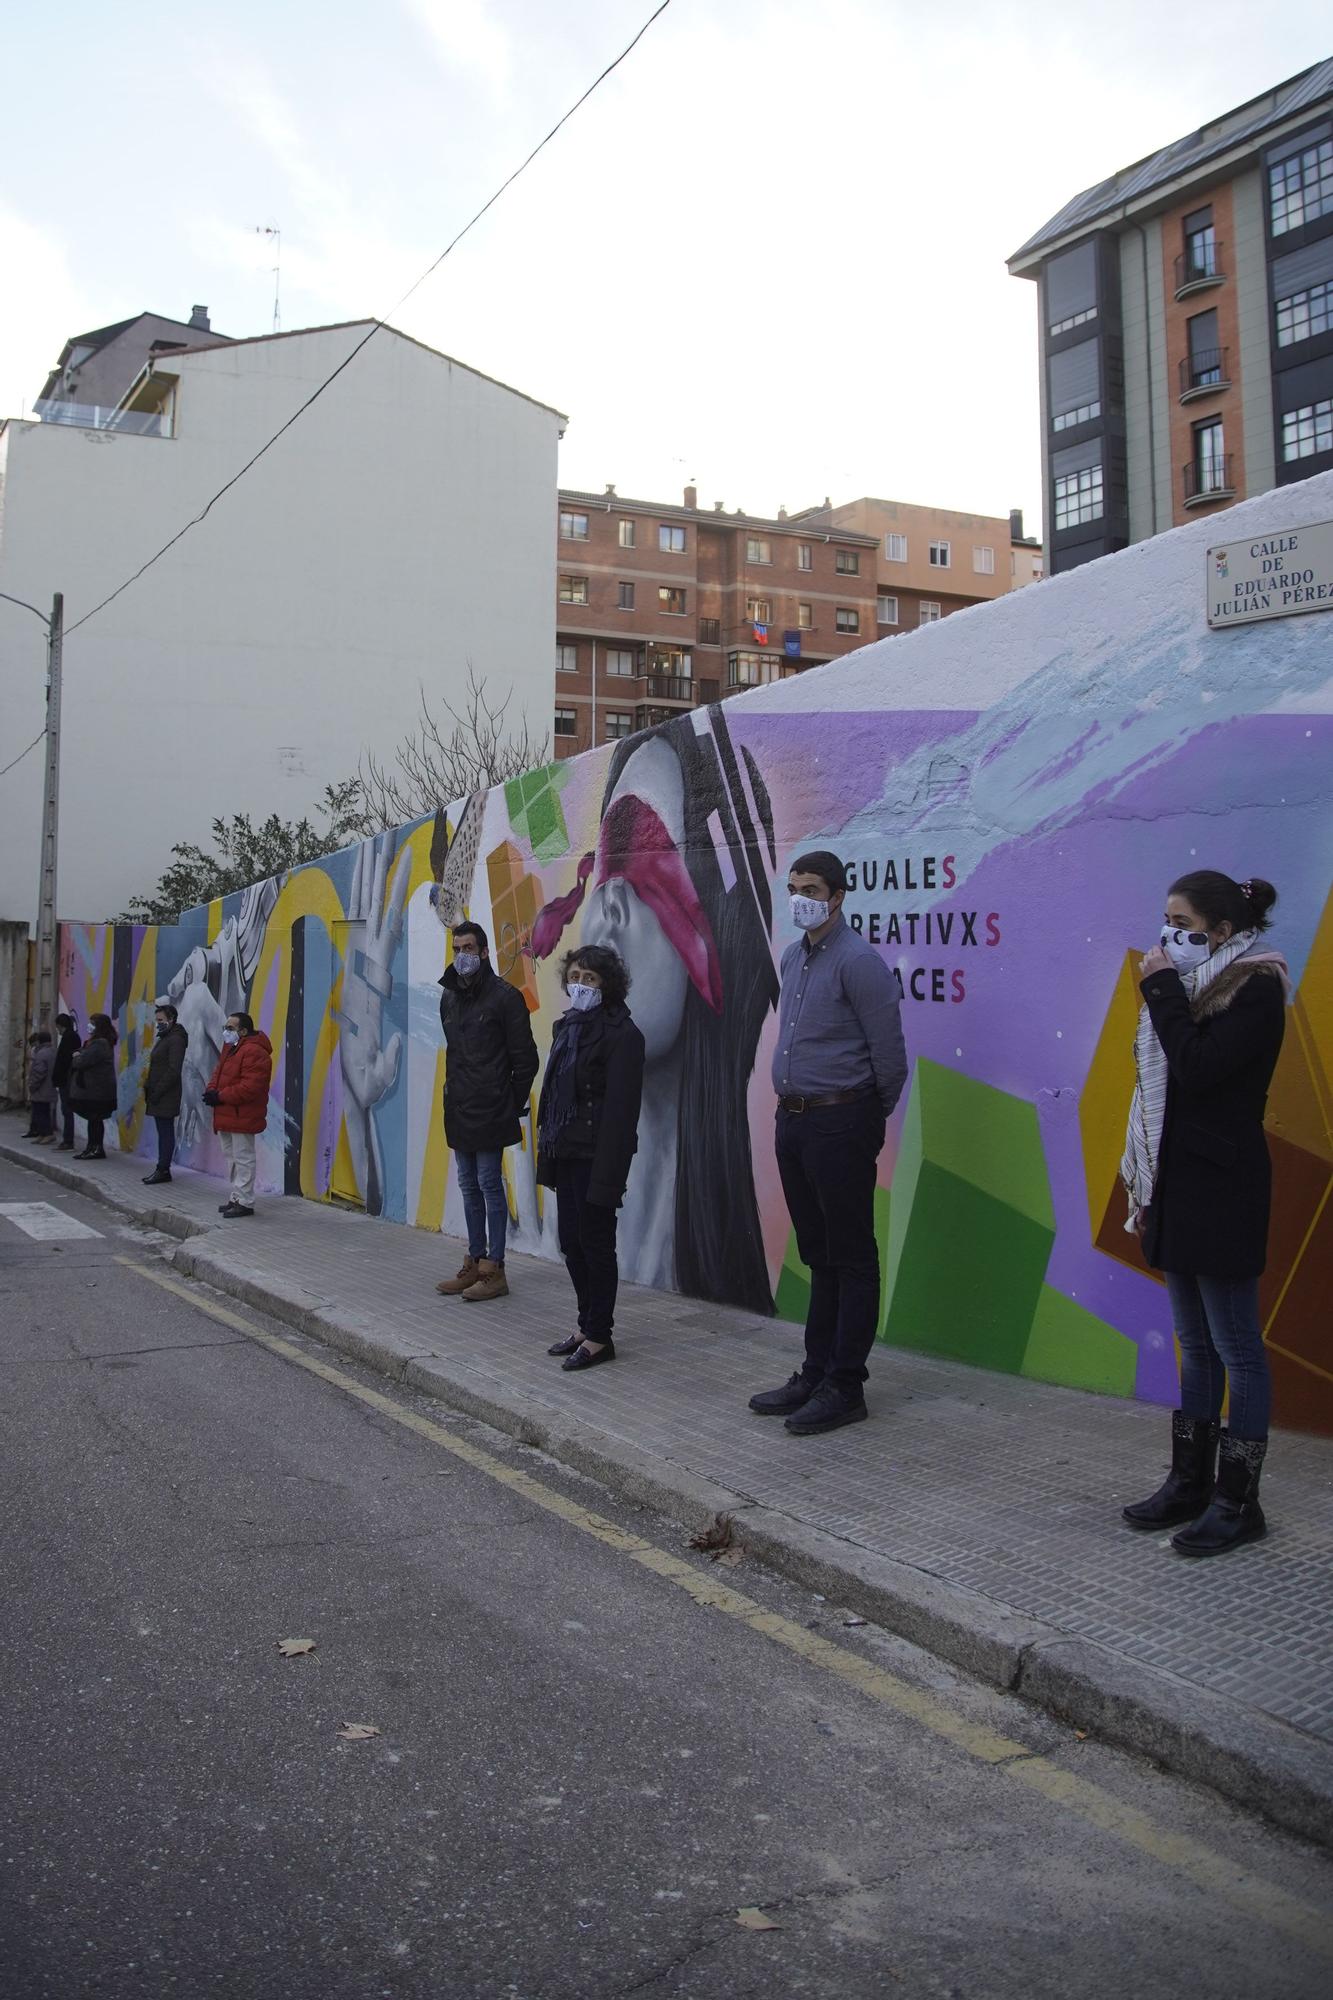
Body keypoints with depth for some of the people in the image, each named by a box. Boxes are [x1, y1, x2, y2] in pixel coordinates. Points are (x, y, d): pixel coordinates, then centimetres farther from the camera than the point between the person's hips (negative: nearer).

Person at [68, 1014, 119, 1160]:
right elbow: (79, 1053, 20)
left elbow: (82, 1061, -22)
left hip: (97, 1091, -10)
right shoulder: (96, 1042, 18)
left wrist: (76, 1058, -1)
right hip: (92, 1089, 10)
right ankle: (92, 1148, 18)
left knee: (95, 1119, -5)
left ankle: (97, 1149, -1)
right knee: (93, 1119, 13)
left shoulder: (99, 1045, -18)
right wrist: (78, 1055, -3)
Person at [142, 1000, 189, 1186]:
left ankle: (163, 1170, -4)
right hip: (159, 1096, 10)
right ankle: (162, 1169, 14)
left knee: (166, 1132, -6)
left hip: (166, 1096, -10)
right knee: (163, 1132, 11)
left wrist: (158, 1091, -18)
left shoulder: (176, 1039, -13)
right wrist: (149, 1088, 12)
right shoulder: (164, 1038, 19)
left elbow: (173, 1070, -19)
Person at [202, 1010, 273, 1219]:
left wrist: (221, 1096, -21)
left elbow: (250, 1087, -25)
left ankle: (245, 1202, -1)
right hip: (226, 1116, 11)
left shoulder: (254, 1052, -19)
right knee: (232, 1157, 17)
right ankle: (236, 1196, 26)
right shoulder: (230, 1047, 15)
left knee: (243, 1158, -5)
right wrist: (212, 1090, 0)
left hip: (242, 1117, -11)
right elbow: (219, 1072, 21)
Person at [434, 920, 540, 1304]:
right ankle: (475, 1262, 22)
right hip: (459, 1111, 7)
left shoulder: (504, 996, -8)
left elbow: (525, 1059, -7)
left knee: (489, 1185, -4)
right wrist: (453, 1091, 13)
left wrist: (511, 1105, -6)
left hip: (489, 1111, -7)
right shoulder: (449, 997, 13)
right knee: (469, 1186, 13)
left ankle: (494, 1271, 2)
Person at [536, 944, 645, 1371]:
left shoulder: (621, 1034, -13)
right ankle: (587, 1326, 26)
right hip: (565, 1154, 8)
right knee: (572, 1242, 14)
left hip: (594, 1156, -8)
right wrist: (547, 1146, 12)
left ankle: (599, 1336, 12)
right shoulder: (568, 1026, 13)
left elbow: (622, 1110, -17)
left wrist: (608, 1173, -21)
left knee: (595, 1243, 1)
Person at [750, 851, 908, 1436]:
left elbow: (888, 1054, -11)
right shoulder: (793, 957, 13)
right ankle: (815, 1374, 25)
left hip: (840, 1123, -9)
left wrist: (872, 1118, 1)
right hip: (793, 1120, 9)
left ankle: (844, 1387, 8)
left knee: (851, 1258, 1)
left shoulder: (859, 961, -13)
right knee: (818, 1254, 16)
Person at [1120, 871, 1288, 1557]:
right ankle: (1190, 1481, 24)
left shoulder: (1256, 990, -11)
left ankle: (1238, 1500, 9)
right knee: (1195, 1342, 15)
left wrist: (1163, 992, -14)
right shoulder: (1192, 987, 13)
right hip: (1177, 1185, 9)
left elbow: (1196, 1068, -24)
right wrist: (1147, 1184, 15)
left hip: (1222, 1190, -9)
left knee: (1235, 1346, 0)